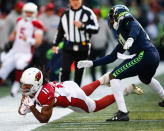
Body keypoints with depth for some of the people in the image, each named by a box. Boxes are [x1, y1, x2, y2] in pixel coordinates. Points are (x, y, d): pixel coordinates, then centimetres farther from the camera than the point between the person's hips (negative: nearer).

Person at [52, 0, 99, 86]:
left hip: (82, 47, -2)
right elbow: (60, 31, 20)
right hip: (68, 47, 2)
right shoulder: (65, 14, 10)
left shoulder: (88, 13, -3)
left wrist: (83, 26, -20)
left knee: (79, 72, 6)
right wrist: (56, 44, 15)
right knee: (65, 70, -13)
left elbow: (96, 29, -7)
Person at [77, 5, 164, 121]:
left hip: (145, 54, -10)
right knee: (146, 79, 41)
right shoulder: (122, 36, 29)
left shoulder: (127, 22, 4)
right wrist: (91, 63, 28)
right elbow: (112, 57, 30)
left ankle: (123, 113, -18)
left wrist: (131, 39, -41)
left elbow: (135, 27, -21)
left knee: (113, 76, -10)